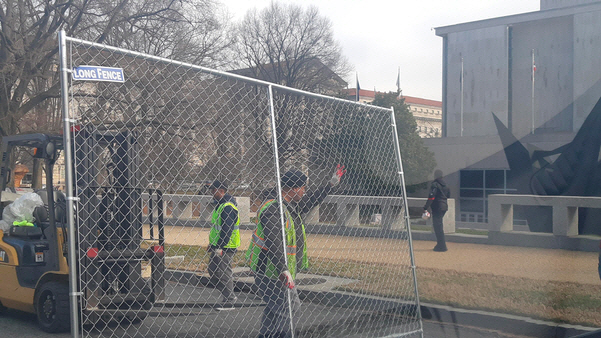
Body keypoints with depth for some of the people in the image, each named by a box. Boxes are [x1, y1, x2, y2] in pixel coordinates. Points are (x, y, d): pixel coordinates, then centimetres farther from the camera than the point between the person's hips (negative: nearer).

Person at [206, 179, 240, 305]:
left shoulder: (227, 207, -18)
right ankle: (229, 296, 23)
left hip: (226, 247, -11)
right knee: (212, 270, 15)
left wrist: (220, 247, -24)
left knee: (223, 273, -5)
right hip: (218, 246, 11)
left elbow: (227, 229, -23)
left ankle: (229, 300, 5)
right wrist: (212, 244, 24)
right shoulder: (220, 204, 16)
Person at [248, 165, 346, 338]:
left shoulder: (292, 206, 11)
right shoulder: (272, 209, -21)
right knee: (283, 312, -10)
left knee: (293, 306, 17)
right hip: (270, 272, -11)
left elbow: (310, 201, 31)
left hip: (282, 271, 11)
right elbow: (273, 243, -31)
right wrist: (283, 270, -38)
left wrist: (331, 184, 36)